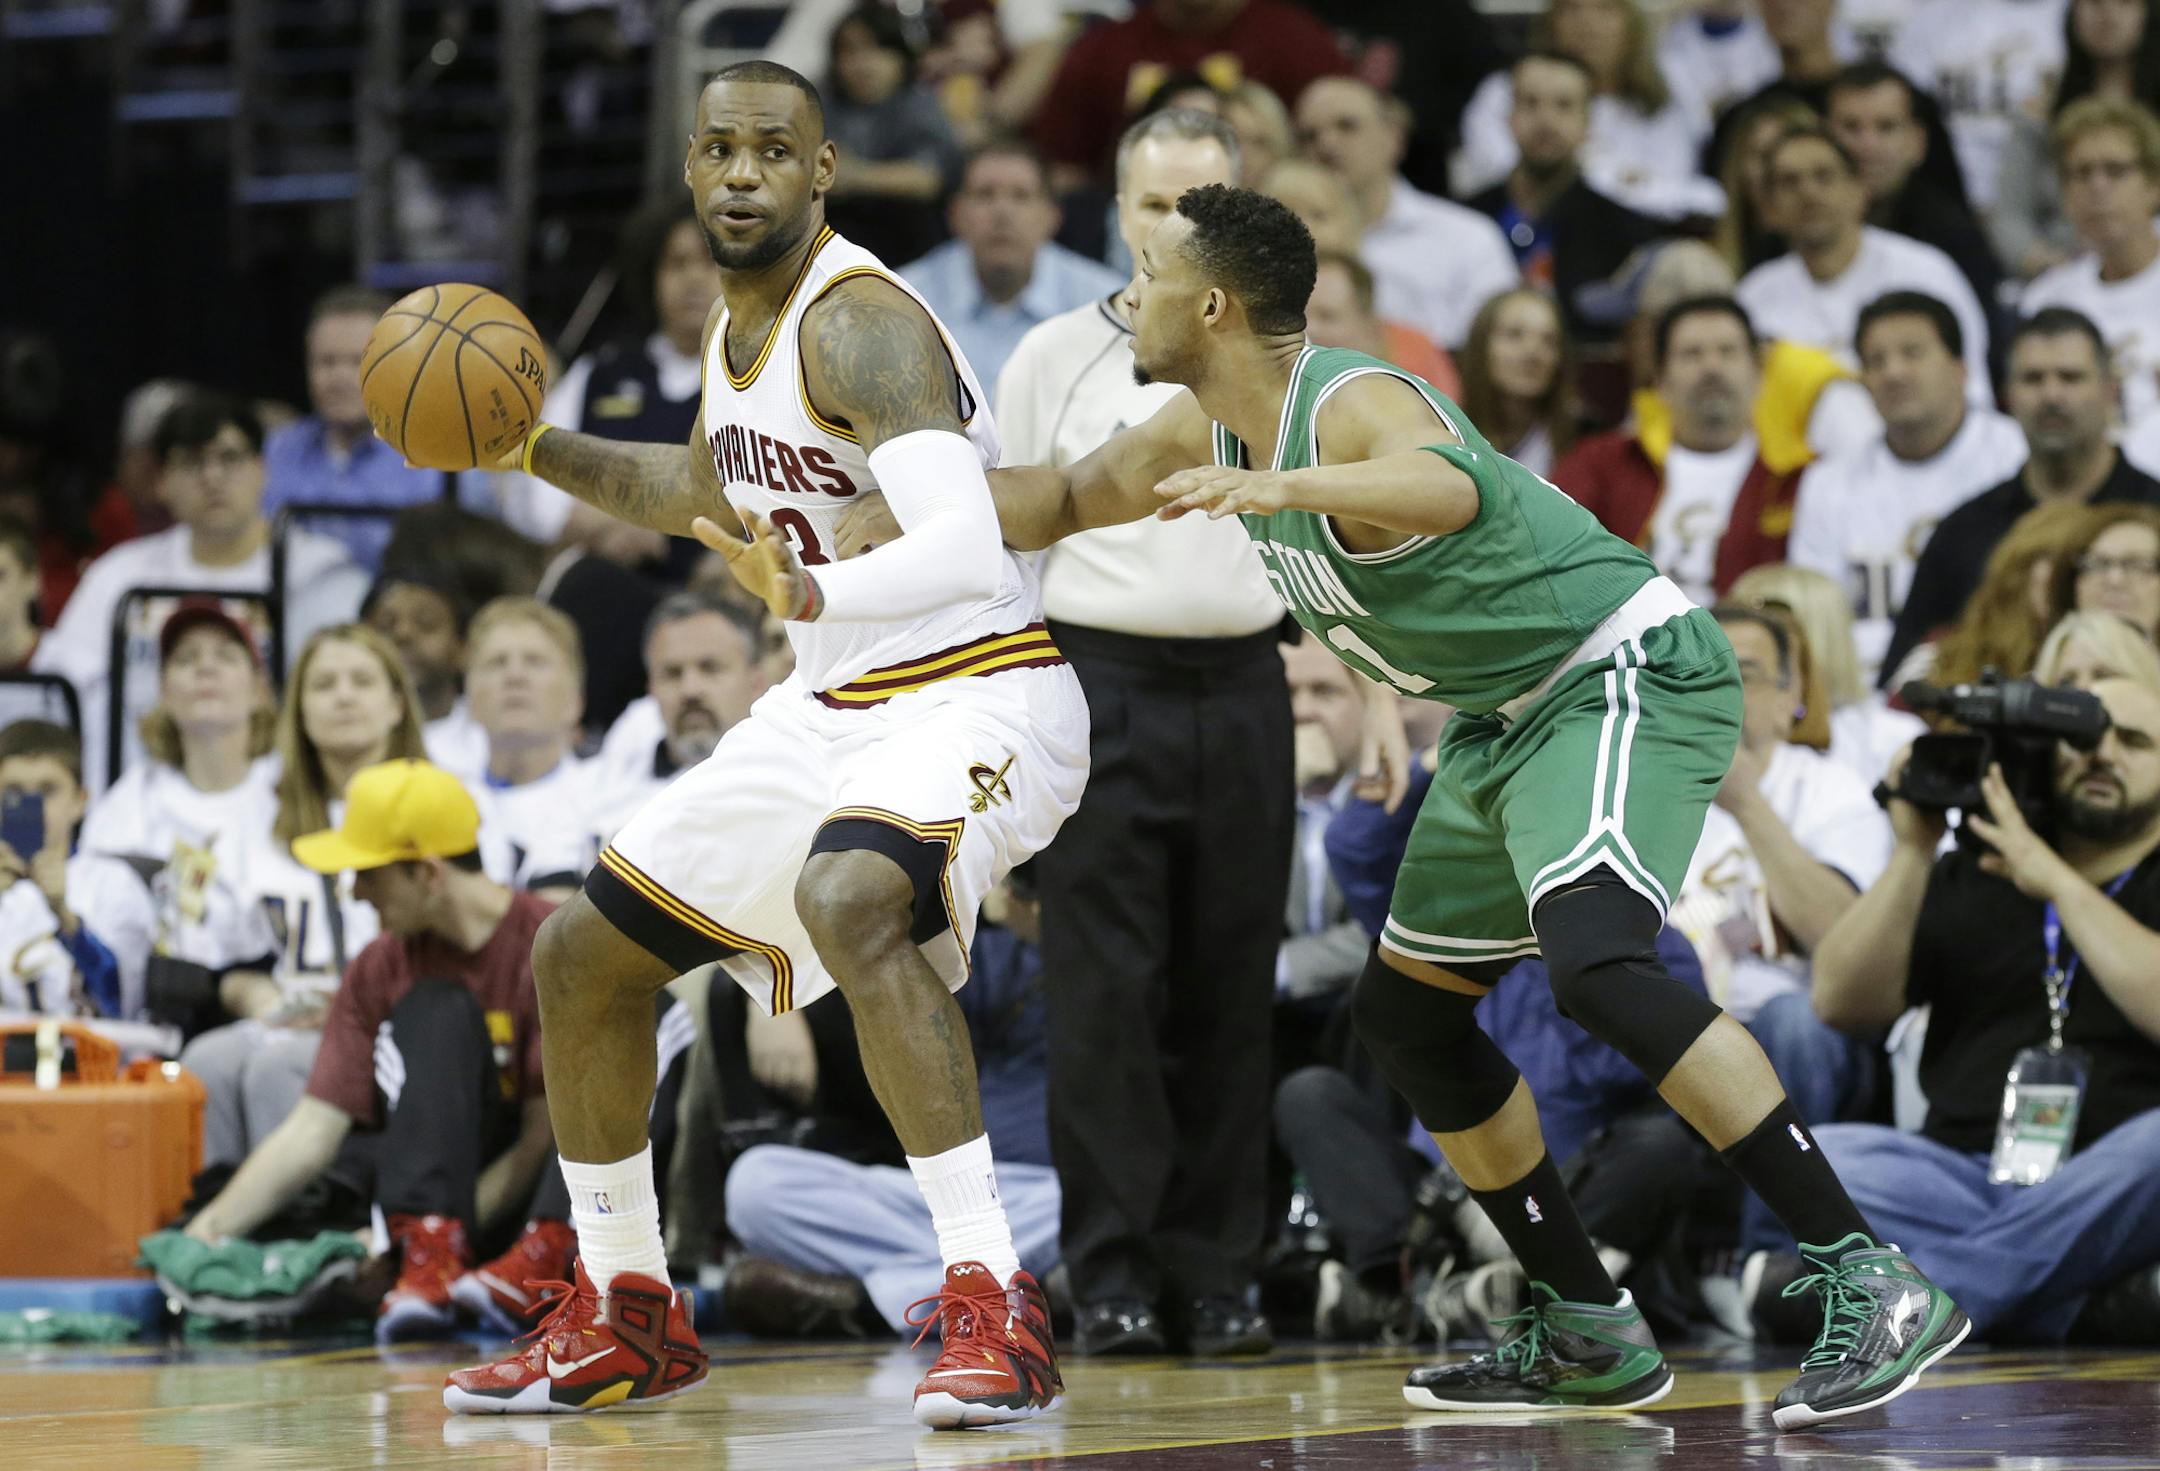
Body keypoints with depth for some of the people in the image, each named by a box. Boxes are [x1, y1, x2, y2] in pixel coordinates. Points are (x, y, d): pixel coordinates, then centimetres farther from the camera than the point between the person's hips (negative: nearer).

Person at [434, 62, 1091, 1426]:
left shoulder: (859, 324, -20)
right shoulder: (738, 319, 8)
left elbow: (970, 549, -33)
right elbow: (713, 491, 29)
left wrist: (812, 592, -48)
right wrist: (540, 451, 17)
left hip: (978, 691, -10)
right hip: (834, 704, 10)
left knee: (849, 899, -40)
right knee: (581, 956, 10)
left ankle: (996, 1311, -36)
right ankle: (625, 1320, 27)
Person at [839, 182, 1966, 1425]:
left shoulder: (1356, 404, -25)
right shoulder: (1208, 432, 5)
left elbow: (1452, 485, -50)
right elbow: (1067, 500, 24)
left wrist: (1280, 488, -66)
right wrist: (895, 516, 12)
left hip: (1630, 671, -11)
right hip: (1513, 713, 11)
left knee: (1596, 958, -31)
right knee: (1406, 1009, 12)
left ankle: (1876, 1286, -33)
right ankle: (1588, 1334, 20)